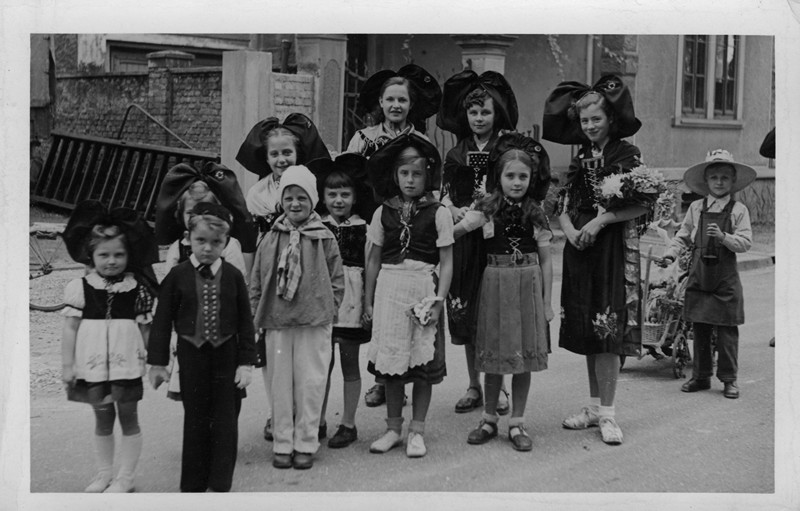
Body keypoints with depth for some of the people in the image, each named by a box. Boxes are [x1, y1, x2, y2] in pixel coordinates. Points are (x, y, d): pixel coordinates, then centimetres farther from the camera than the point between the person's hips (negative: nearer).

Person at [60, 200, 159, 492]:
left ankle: (125, 478, 17)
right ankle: (103, 474, 26)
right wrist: (67, 365, -2)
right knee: (102, 419, 14)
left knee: (128, 417, 7)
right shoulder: (80, 288, -3)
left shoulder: (138, 290, -3)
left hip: (126, 364, -1)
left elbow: (146, 330, 2)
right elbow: (70, 328, -1)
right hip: (92, 364, 1)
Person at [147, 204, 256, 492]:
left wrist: (246, 362, -4)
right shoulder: (177, 276, -4)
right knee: (195, 420, 8)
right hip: (191, 356, 0)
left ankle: (220, 484, 12)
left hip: (226, 356, 0)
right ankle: (193, 485, 17)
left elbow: (246, 322, 0)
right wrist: (157, 362, -1)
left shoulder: (233, 276, -3)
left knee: (225, 422, 3)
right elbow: (162, 321, 0)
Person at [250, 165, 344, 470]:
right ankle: (283, 444, 18)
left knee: (310, 383, 2)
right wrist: (256, 313, 4)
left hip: (314, 322, -2)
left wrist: (329, 310, -3)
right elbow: (256, 281, 9)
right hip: (276, 322, 2)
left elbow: (337, 279, 4)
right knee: (280, 383, 7)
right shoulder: (270, 239, 5)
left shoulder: (324, 239, 0)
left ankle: (306, 444, 14)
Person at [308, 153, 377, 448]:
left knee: (349, 362, 6)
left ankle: (348, 424, 16)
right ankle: (319, 421, 21)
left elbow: (369, 267, 0)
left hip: (350, 297, -2)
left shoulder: (362, 228, -1)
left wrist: (369, 303, -3)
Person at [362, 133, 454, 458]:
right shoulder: (384, 213, 6)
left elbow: (446, 263, -2)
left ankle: (417, 431, 16)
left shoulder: (437, 214, -2)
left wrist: (438, 301, -9)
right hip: (389, 288, 2)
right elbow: (374, 260, 11)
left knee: (423, 363, 2)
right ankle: (393, 428, 21)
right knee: (390, 360, 8)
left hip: (423, 289, -2)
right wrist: (368, 301, 10)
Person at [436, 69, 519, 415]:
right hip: (462, 239, 3)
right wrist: (453, 210, -10)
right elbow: (444, 195, 11)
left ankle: (498, 387, 9)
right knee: (464, 316, 5)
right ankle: (473, 387, 15)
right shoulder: (456, 154, 13)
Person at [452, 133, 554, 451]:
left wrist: (547, 302, 1)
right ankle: (489, 419, 22)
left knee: (525, 356, 5)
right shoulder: (486, 209, 0)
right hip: (495, 285, -1)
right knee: (494, 357, 7)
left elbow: (545, 261, 4)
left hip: (528, 286, 1)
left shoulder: (536, 214, 2)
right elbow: (456, 230, -9)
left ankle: (517, 423, 16)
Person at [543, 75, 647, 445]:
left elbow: (641, 206, -10)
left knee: (606, 331, -8)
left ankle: (606, 412, -2)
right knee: (586, 333, 9)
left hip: (614, 250, -6)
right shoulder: (581, 158, 13)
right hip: (580, 249, 6)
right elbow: (563, 206, 11)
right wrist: (570, 230, -9)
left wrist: (600, 221, -16)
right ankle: (594, 406, 19)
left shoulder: (628, 155, -3)